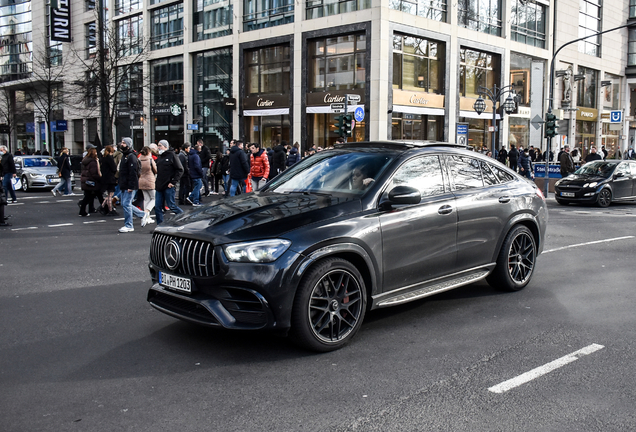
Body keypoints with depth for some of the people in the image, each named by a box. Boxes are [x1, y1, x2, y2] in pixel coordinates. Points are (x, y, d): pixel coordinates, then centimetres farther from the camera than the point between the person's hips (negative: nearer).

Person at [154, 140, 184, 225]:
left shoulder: (172, 156, -6)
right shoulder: (159, 157, 16)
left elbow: (180, 170, -9)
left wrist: (173, 182, -14)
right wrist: (156, 180, 11)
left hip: (168, 187, -7)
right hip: (159, 186, 7)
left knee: (171, 206, -3)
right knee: (157, 207, 5)